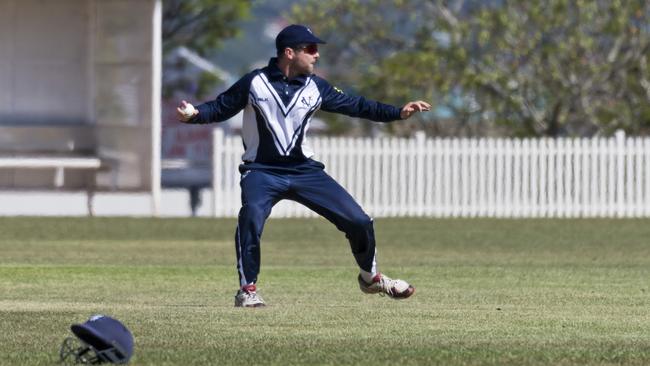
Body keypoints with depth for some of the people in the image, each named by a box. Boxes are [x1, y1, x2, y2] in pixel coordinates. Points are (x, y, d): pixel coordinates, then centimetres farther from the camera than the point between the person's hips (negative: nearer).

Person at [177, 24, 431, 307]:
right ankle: (247, 289, -16)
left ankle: (370, 278, 28)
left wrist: (398, 113, 0)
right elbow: (220, 108, -1)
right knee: (251, 218, -33)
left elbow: (355, 106, 7)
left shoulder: (315, 88, 4)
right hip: (262, 171, -4)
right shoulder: (254, 83, -5)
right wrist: (193, 114, -22)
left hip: (305, 170, 4)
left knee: (359, 221, 1)